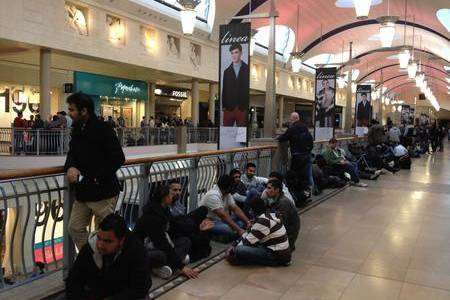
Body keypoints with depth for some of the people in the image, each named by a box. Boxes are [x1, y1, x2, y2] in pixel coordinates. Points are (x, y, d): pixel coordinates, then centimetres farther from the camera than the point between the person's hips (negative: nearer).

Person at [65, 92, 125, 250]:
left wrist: (97, 178, -21)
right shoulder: (77, 129, 10)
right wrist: (70, 167, -9)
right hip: (82, 191, 9)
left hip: (103, 191, -9)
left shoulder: (103, 129, -16)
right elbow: (72, 153, 14)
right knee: (75, 228, 16)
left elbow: (118, 158, -19)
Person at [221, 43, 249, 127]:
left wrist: (248, 106, -7)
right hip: (229, 108, 2)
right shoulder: (227, 71, 14)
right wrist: (224, 106, 4)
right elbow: (224, 90, 12)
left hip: (243, 108, -2)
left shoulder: (247, 69, 4)